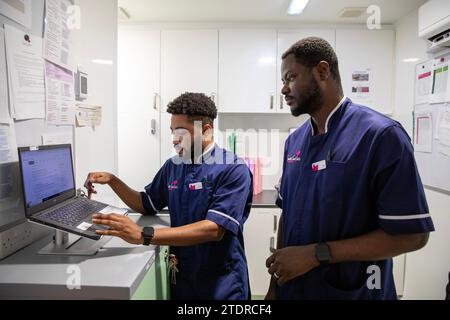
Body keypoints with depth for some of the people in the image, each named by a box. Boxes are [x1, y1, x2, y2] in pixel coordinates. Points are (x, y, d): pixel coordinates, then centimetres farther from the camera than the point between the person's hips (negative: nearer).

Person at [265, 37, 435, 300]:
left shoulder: (381, 134, -17)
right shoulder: (294, 140, 2)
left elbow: (412, 235, -18)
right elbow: (287, 214, 7)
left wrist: (317, 253, -22)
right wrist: (274, 283, 6)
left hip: (353, 291, -5)